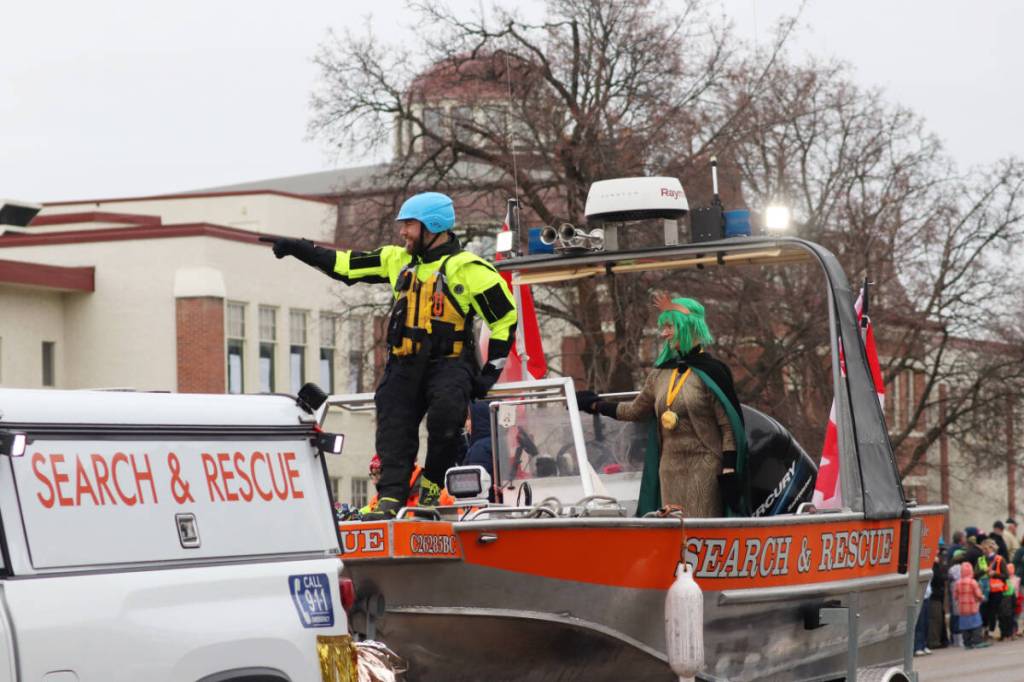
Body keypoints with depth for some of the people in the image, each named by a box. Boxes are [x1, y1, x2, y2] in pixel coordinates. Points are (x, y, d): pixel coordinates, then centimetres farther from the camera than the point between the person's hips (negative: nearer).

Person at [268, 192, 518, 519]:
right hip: (404, 364, 6)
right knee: (393, 434, -8)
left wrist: (490, 373, -5)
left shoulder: (468, 268, -5)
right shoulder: (398, 260, 13)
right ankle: (390, 498, -12)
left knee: (446, 409, -31)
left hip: (449, 363, -6)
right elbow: (344, 264, 17)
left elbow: (505, 317, -2)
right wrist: (296, 248, 11)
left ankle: (431, 486, -16)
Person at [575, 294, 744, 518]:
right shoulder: (660, 375, 14)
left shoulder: (710, 372, -4)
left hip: (704, 468, -6)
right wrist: (594, 405, 34)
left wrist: (728, 473, -13)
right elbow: (636, 410, 29)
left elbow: (730, 425, -7)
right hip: (669, 470, 6)